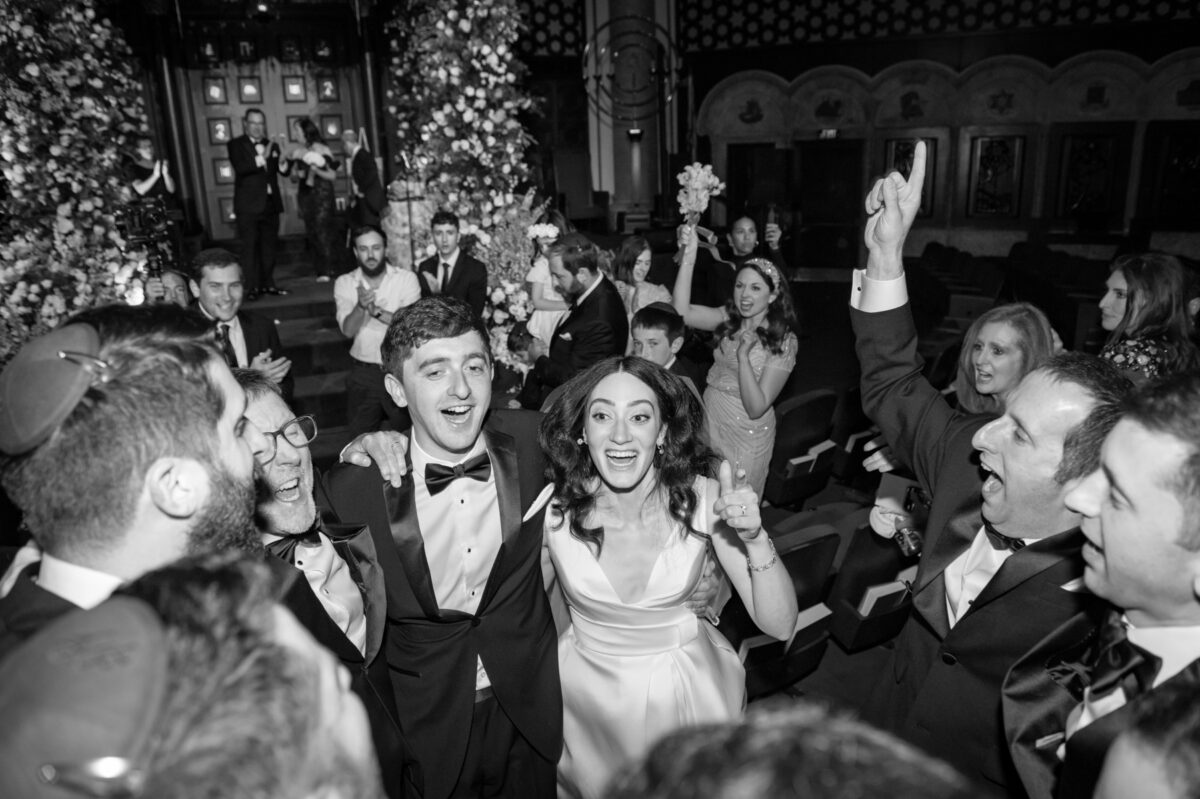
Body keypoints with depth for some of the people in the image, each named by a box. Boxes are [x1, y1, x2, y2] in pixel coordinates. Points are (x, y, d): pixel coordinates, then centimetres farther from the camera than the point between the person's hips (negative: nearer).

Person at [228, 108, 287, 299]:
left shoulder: (272, 145, 15)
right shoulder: (236, 145, 0)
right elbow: (239, 168, -16)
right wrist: (261, 158, -25)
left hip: (270, 203, 5)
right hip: (248, 205, -4)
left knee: (269, 246, 9)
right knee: (249, 247, -4)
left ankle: (268, 283, 17)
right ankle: (252, 287, -2)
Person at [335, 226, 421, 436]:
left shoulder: (407, 278, -5)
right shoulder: (344, 283, 0)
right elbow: (348, 330, -11)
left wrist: (377, 311, -30)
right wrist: (360, 306, -30)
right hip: (363, 371, 2)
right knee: (361, 435, 14)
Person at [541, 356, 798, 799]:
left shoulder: (704, 499, -21)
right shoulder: (552, 508, -23)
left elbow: (779, 625, -22)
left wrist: (754, 538, -36)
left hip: (690, 689, 1)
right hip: (588, 692, 0)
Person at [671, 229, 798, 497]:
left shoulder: (783, 342, -13)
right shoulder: (730, 320, -1)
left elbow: (756, 408, -19)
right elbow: (683, 312, -18)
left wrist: (743, 356, -30)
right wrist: (688, 259, -26)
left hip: (745, 434, -4)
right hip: (708, 421, 4)